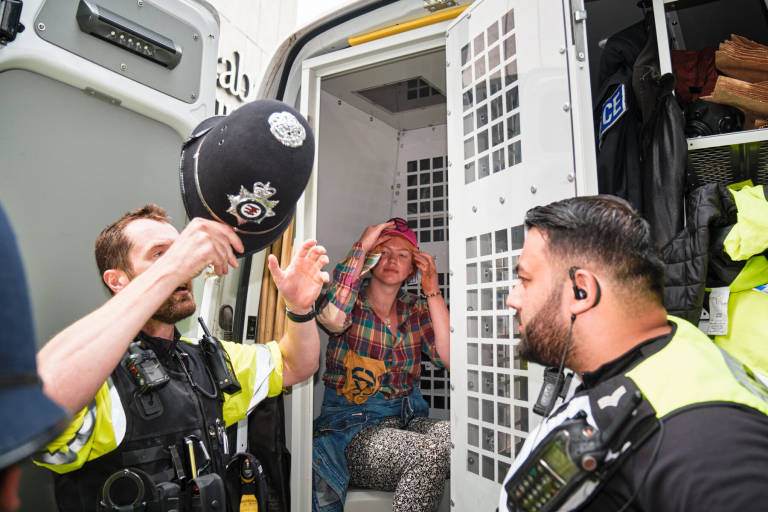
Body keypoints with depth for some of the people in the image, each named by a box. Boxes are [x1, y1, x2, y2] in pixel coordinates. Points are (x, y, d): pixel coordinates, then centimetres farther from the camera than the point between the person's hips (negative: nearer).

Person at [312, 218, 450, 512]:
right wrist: (361, 246, -19)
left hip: (408, 420, 4)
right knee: (429, 453, -31)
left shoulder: (416, 309, 10)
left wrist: (433, 292, -6)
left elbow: (449, 358, -5)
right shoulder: (352, 303, -1)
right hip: (352, 426, -3)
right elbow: (333, 319, -28)